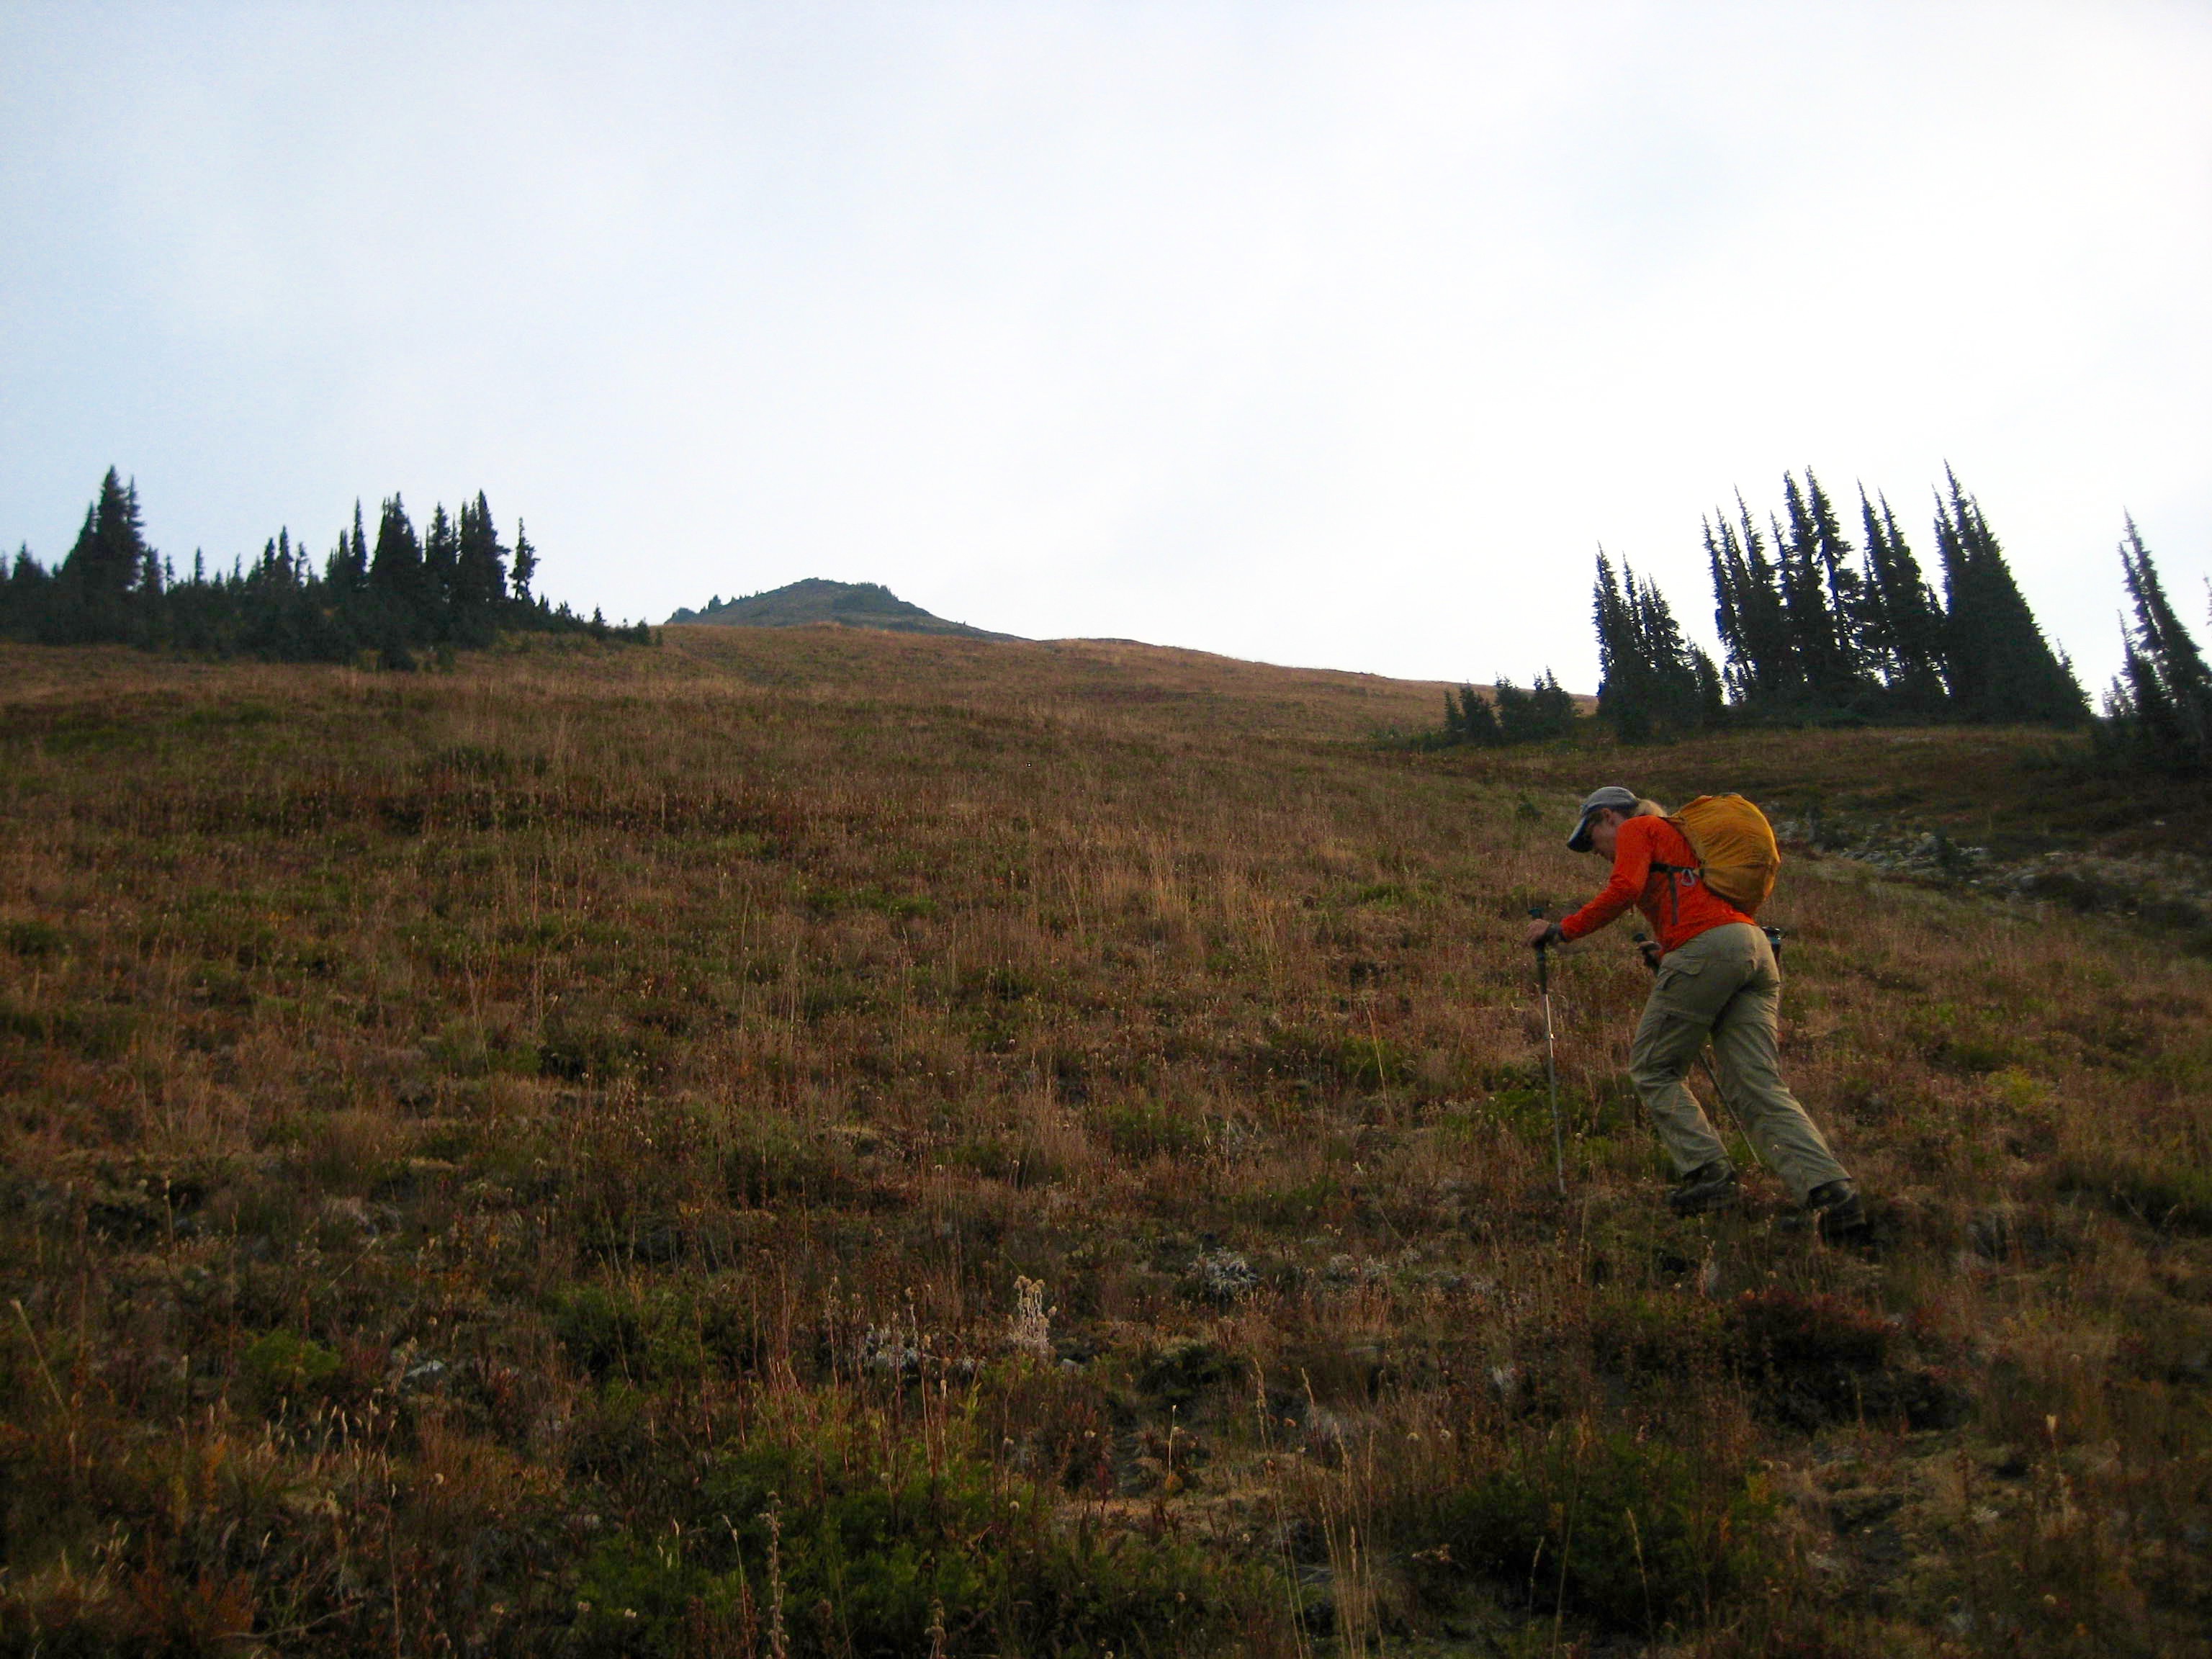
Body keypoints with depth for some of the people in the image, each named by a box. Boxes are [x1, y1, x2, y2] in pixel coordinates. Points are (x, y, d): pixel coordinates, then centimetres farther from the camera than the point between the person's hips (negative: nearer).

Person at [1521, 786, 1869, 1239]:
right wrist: (1662, 950, 43)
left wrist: (1561, 930, -2)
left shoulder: (1638, 829, 11)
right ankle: (1832, 1191, -16)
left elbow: (1623, 890, -8)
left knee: (1651, 1069, 7)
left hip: (1706, 948, -8)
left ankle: (1709, 1173, -6)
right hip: (1756, 947, 8)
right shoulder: (1683, 835, 36)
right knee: (1759, 1087, -1)